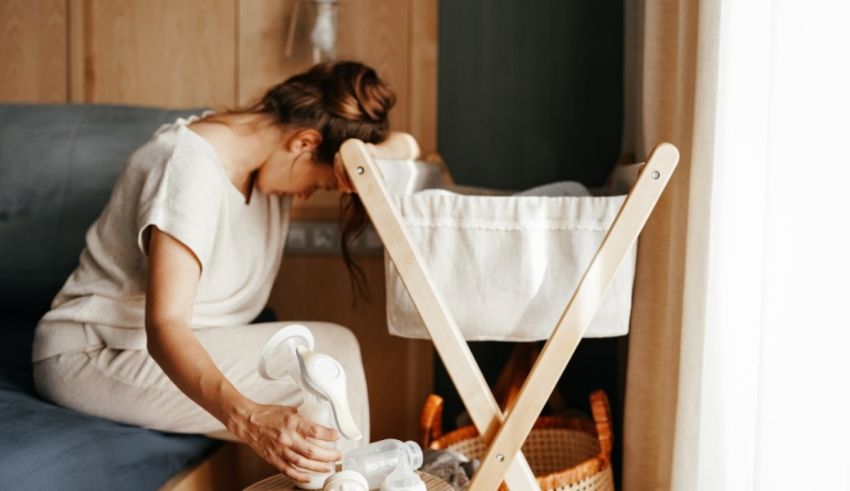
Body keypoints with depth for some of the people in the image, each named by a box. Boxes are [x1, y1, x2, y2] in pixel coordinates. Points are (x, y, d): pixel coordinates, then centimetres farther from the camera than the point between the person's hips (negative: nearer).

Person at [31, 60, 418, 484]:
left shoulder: (266, 147, -2)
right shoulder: (192, 167, -26)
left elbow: (402, 146, -1)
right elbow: (163, 328, -34)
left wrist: (375, 154, -25)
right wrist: (246, 418, -50)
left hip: (171, 348, 8)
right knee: (331, 354, -19)